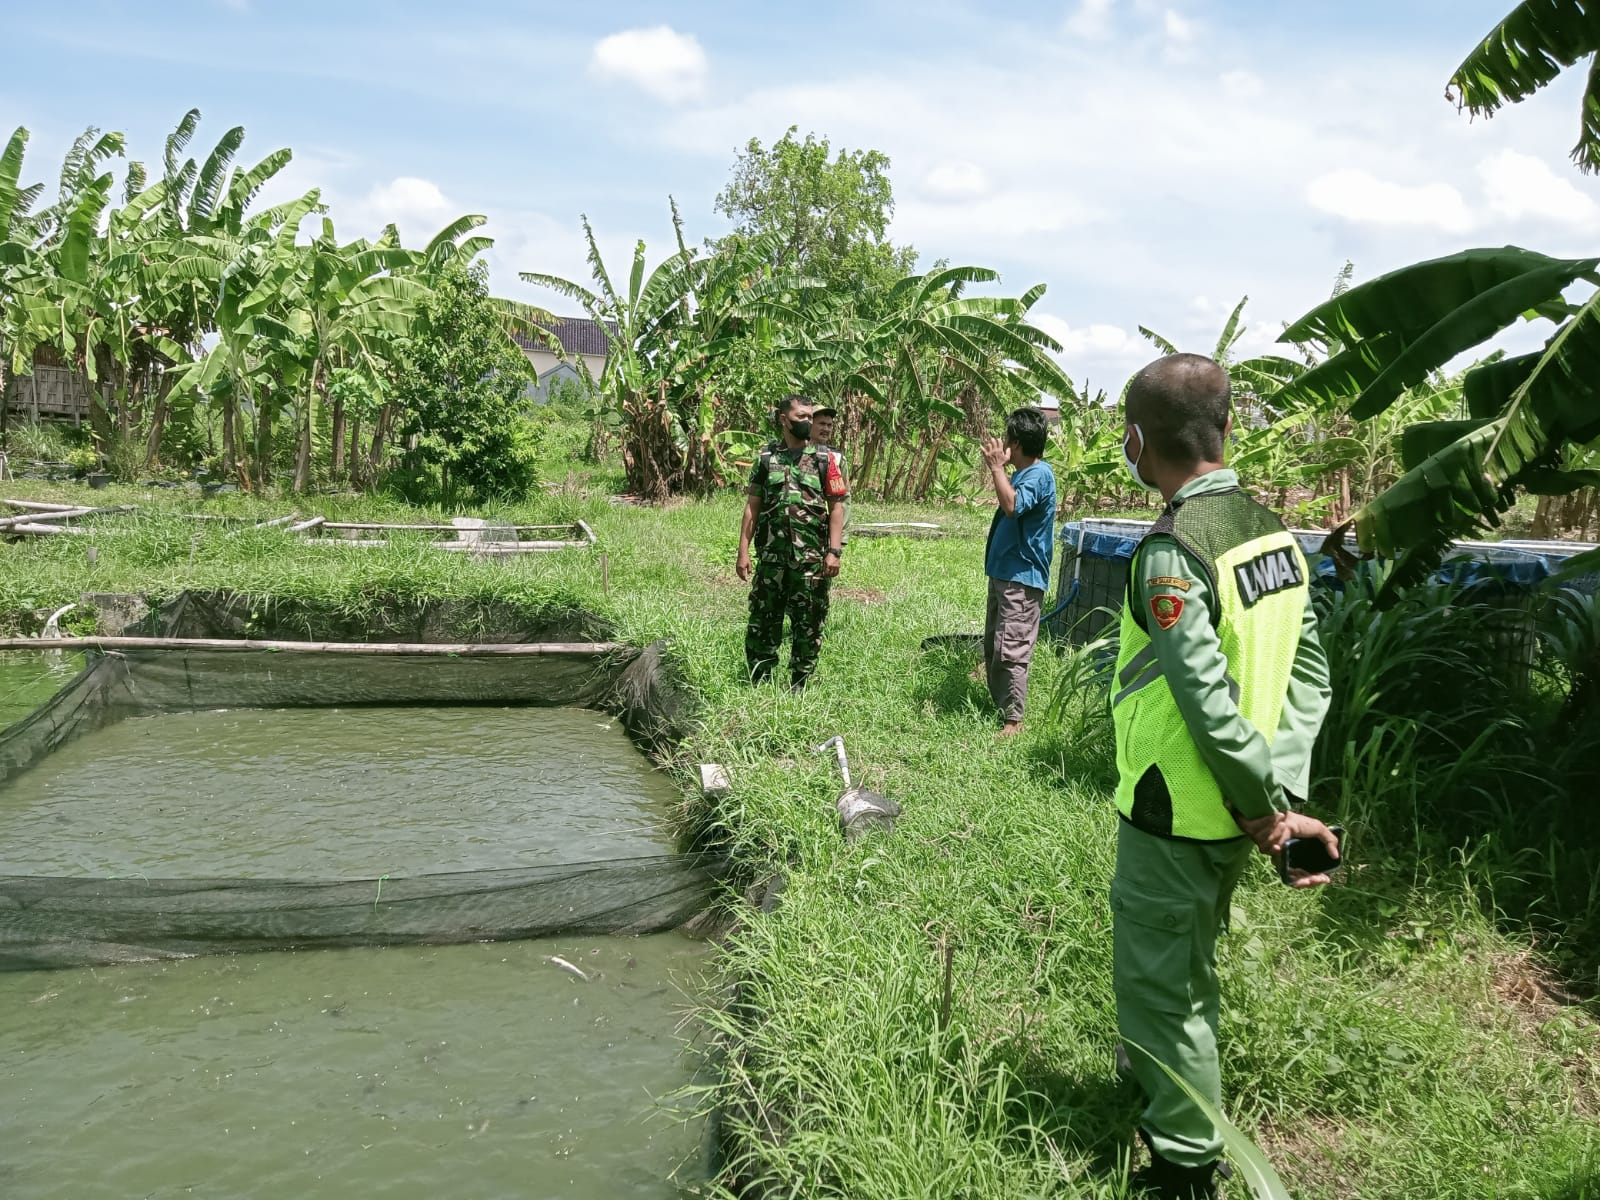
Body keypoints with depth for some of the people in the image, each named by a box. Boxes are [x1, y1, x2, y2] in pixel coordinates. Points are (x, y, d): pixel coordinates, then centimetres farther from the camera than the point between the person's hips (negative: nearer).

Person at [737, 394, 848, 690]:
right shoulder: (766, 459, 8)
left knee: (808, 622, 3)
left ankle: (799, 686, 15)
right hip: (771, 556, 2)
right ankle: (758, 684, 17)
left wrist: (834, 551, -8)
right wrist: (743, 550, 2)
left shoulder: (824, 460, 3)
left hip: (811, 558, -1)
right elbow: (752, 506, 8)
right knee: (763, 620, 6)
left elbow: (836, 507, 0)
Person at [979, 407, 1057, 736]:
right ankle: (999, 707, 27)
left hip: (1021, 578, -11)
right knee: (992, 648, 16)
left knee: (1010, 651, -11)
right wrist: (997, 467, 20)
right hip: (1003, 573, 11)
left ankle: (1013, 721, -6)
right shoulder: (1021, 474, 13)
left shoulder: (1040, 474, -16)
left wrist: (997, 466, -23)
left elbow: (1013, 505, -33)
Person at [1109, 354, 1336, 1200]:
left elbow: (1211, 704, -27)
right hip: (1234, 816, 8)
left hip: (1174, 819, -8)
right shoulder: (1272, 530, 1)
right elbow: (1308, 674, 1)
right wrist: (1284, 797, 0)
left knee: (1157, 987, 8)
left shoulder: (1172, 552, -24)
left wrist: (1269, 808, -15)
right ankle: (1180, 1113, 47)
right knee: (1189, 972, 27)